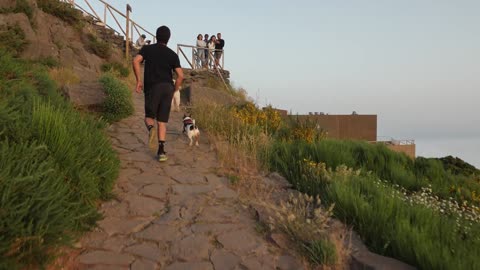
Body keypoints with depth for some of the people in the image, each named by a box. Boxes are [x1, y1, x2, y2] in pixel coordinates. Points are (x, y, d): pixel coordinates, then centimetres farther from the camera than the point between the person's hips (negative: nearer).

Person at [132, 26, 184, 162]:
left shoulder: (147, 49, 9)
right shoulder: (172, 54, 9)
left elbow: (136, 61, -9)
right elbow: (180, 75, 0)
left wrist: (138, 80, -2)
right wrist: (174, 91, 12)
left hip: (152, 87, -1)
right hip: (167, 87, 1)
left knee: (149, 117, 12)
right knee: (162, 121, 7)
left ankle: (151, 129, -24)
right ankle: (161, 151, -2)